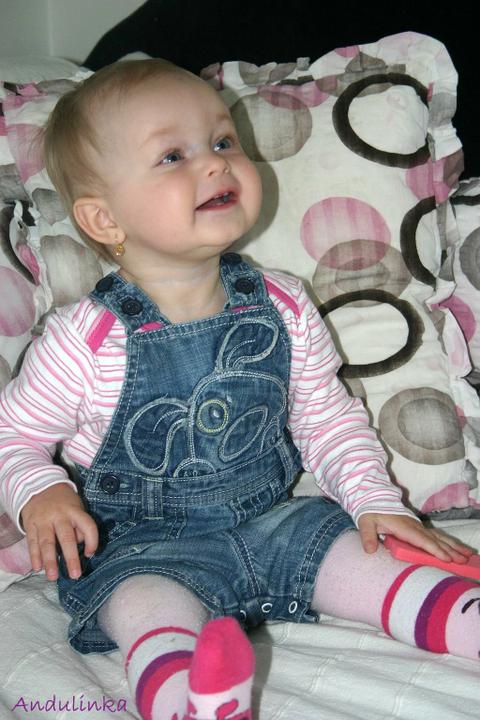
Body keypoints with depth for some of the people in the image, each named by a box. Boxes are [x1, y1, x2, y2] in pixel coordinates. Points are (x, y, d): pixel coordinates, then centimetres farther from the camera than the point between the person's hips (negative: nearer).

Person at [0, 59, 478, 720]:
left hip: (273, 520, 5)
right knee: (158, 616, -34)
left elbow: (327, 415, 9)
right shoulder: (86, 340, -14)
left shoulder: (284, 308, -2)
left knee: (372, 560, -13)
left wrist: (374, 500, -2)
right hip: (141, 544, -4)